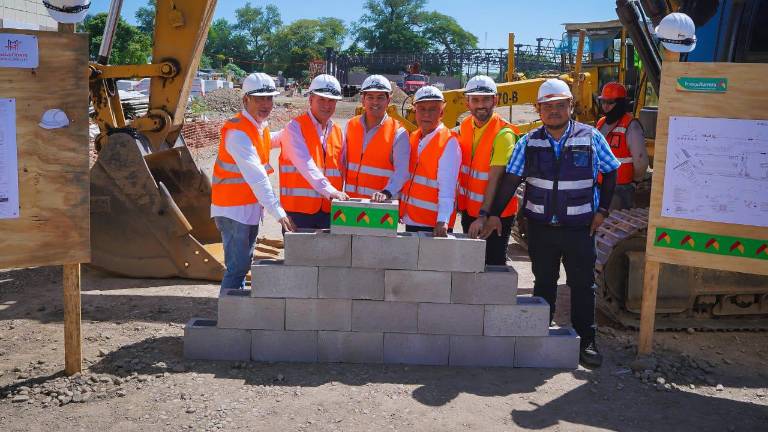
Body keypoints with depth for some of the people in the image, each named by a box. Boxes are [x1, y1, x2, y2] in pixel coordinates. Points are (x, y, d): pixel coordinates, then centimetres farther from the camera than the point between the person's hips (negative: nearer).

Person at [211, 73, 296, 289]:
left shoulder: (261, 127, 8)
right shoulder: (238, 132, -20)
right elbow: (256, 177, -28)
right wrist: (278, 212, -32)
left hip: (251, 208, 9)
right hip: (234, 209, -9)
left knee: (244, 265, 15)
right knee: (237, 268, -11)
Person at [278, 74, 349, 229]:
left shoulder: (337, 131, 14)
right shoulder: (295, 127, -5)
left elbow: (340, 170, 15)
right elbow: (305, 164, -19)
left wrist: (339, 196, 2)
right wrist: (329, 191, -29)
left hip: (329, 209, 5)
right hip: (299, 209, -5)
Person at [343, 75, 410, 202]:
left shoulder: (398, 133, -6)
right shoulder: (351, 125, 9)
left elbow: (401, 171, -15)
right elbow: (343, 162, 15)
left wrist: (387, 193, -31)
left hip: (381, 203, -4)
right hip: (351, 200, 4)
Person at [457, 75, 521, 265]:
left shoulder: (504, 134, -19)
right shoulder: (465, 126, 3)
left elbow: (495, 179, -25)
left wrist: (484, 215, -30)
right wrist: (460, 203, 8)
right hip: (469, 210, 7)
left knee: (493, 263, 2)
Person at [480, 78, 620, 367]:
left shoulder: (591, 137, -2)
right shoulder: (529, 142, 1)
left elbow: (610, 173, 7)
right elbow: (511, 179, 0)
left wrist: (602, 210, 1)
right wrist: (494, 214, -6)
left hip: (579, 227, -1)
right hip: (540, 226, 2)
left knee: (582, 285, 5)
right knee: (543, 283, 13)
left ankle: (586, 341, 16)